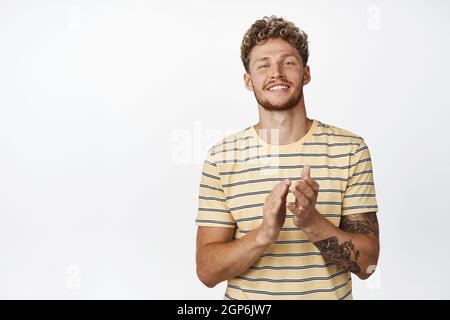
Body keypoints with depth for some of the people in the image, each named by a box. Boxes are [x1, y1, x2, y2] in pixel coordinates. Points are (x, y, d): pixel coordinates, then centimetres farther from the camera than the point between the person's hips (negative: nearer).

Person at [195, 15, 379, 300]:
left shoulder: (350, 149, -9)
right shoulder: (222, 157, -10)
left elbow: (366, 263, -11)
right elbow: (207, 271, -12)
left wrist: (311, 222, -28)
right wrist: (264, 234, -29)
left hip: (331, 294, 0)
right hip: (245, 298, 0)